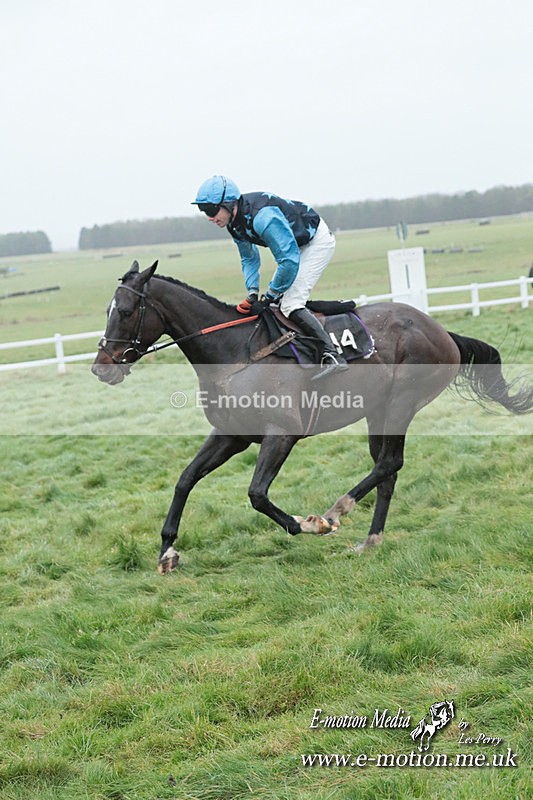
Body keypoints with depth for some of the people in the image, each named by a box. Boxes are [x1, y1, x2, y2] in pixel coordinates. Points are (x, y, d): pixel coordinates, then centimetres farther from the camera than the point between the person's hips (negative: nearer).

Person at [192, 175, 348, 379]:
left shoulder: (263, 218, -36)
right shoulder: (235, 221, -6)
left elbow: (289, 261, -34)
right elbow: (249, 258, 7)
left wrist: (267, 299, -25)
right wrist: (252, 292, -9)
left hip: (317, 240, -10)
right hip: (296, 244, 10)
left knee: (290, 303, -20)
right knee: (279, 297, 10)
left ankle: (333, 356, -25)